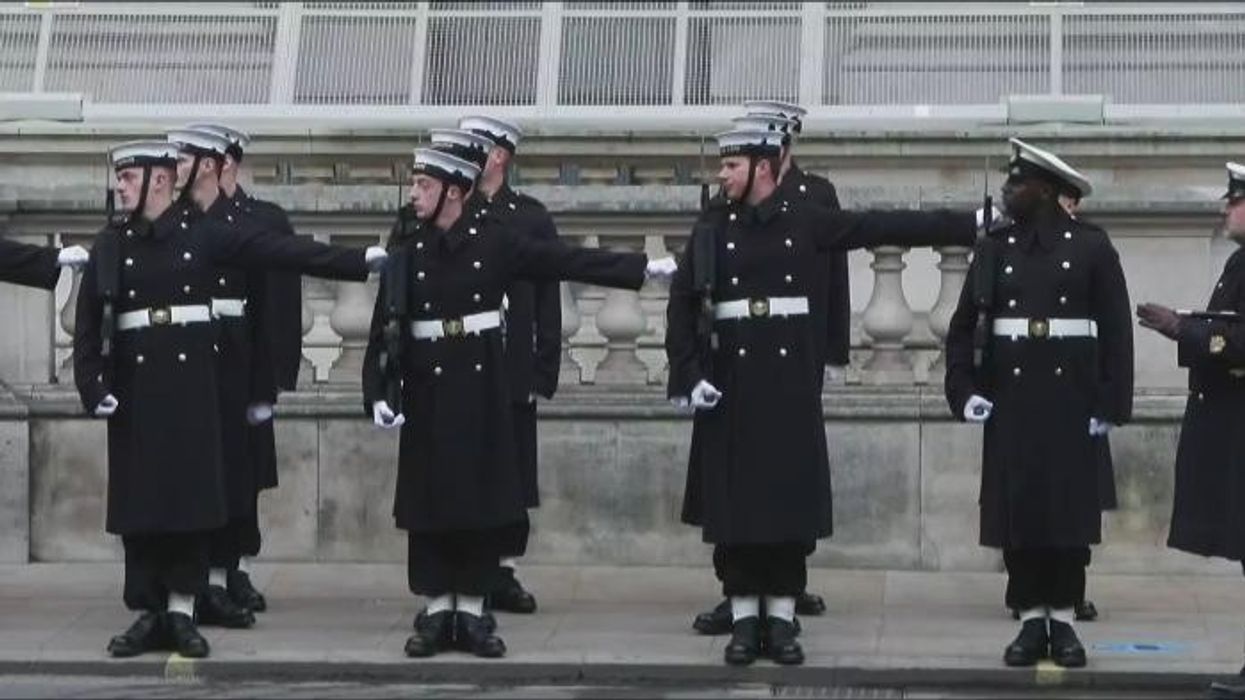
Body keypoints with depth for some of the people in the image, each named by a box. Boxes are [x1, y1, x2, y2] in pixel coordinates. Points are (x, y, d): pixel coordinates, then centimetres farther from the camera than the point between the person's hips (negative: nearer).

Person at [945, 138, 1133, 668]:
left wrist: (1111, 403, -7)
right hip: (1010, 400, 2)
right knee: (1017, 509, 1)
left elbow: (1116, 330, -2)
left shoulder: (1091, 247, -1)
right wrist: (963, 390, -3)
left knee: (1069, 508, 1)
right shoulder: (994, 249, 7)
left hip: (1070, 400, -2)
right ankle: (1031, 621, 8)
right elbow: (964, 327, 8)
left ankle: (1063, 620, 10)